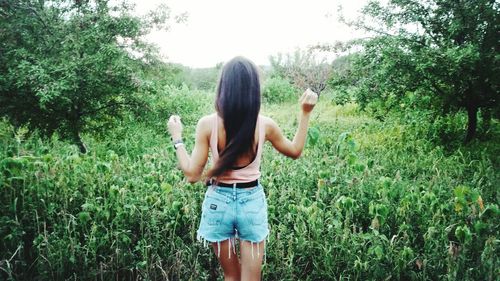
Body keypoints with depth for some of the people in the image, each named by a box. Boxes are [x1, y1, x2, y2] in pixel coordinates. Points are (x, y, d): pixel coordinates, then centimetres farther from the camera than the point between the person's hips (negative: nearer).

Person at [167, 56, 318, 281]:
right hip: (252, 202, 0)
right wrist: (305, 113, 10)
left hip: (218, 202, 0)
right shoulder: (265, 125, -10)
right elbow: (295, 151, 9)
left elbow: (192, 174, -7)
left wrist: (177, 138, 3)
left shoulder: (207, 124, -14)